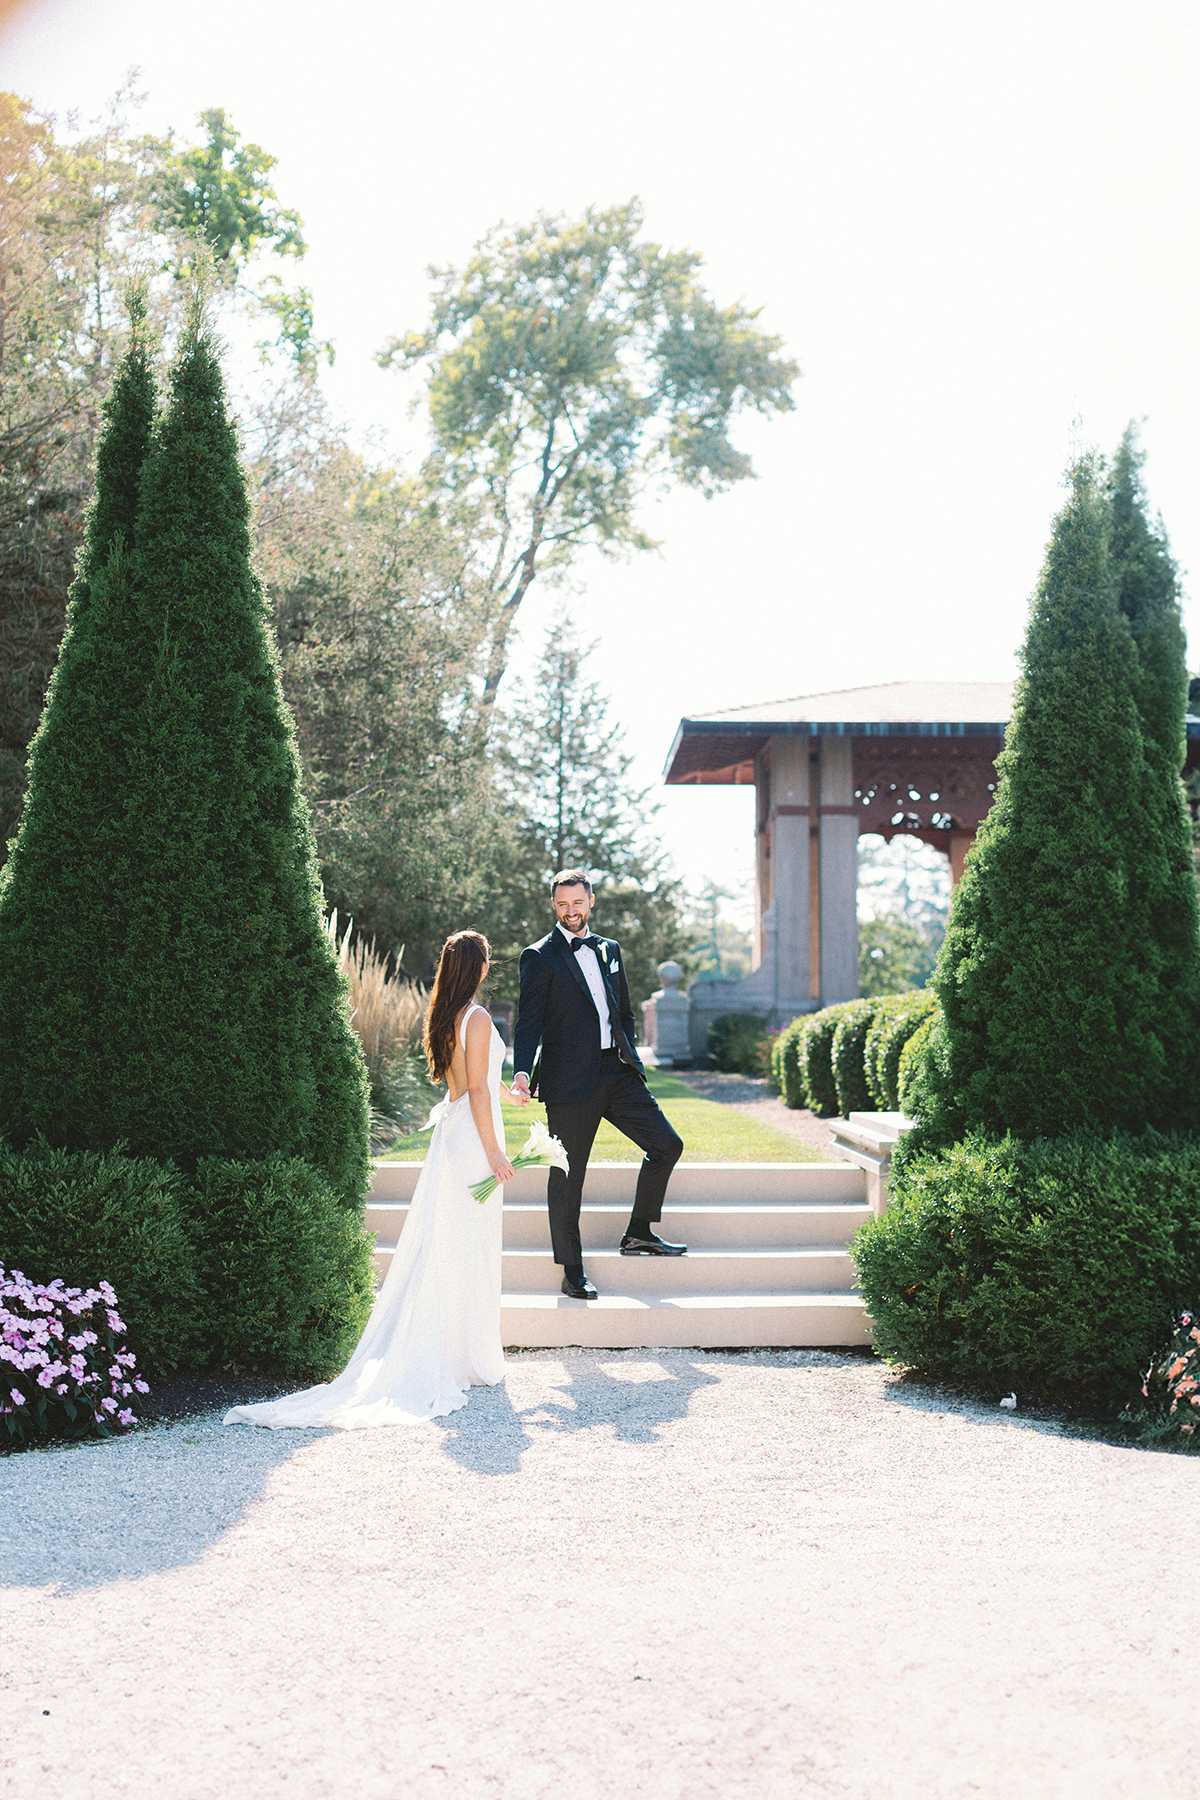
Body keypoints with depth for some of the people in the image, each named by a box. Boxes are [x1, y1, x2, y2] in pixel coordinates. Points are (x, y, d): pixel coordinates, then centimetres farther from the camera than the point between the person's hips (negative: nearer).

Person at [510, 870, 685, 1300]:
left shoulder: (609, 950, 15)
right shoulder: (540, 957, -3)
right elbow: (529, 1023, -9)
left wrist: (631, 1060, 12)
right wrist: (522, 1073, -22)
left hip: (617, 1073, 6)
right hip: (570, 1082, -5)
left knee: (667, 1144, 1)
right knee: (567, 1177, 2)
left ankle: (638, 1233, 17)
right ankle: (572, 1272, 13)